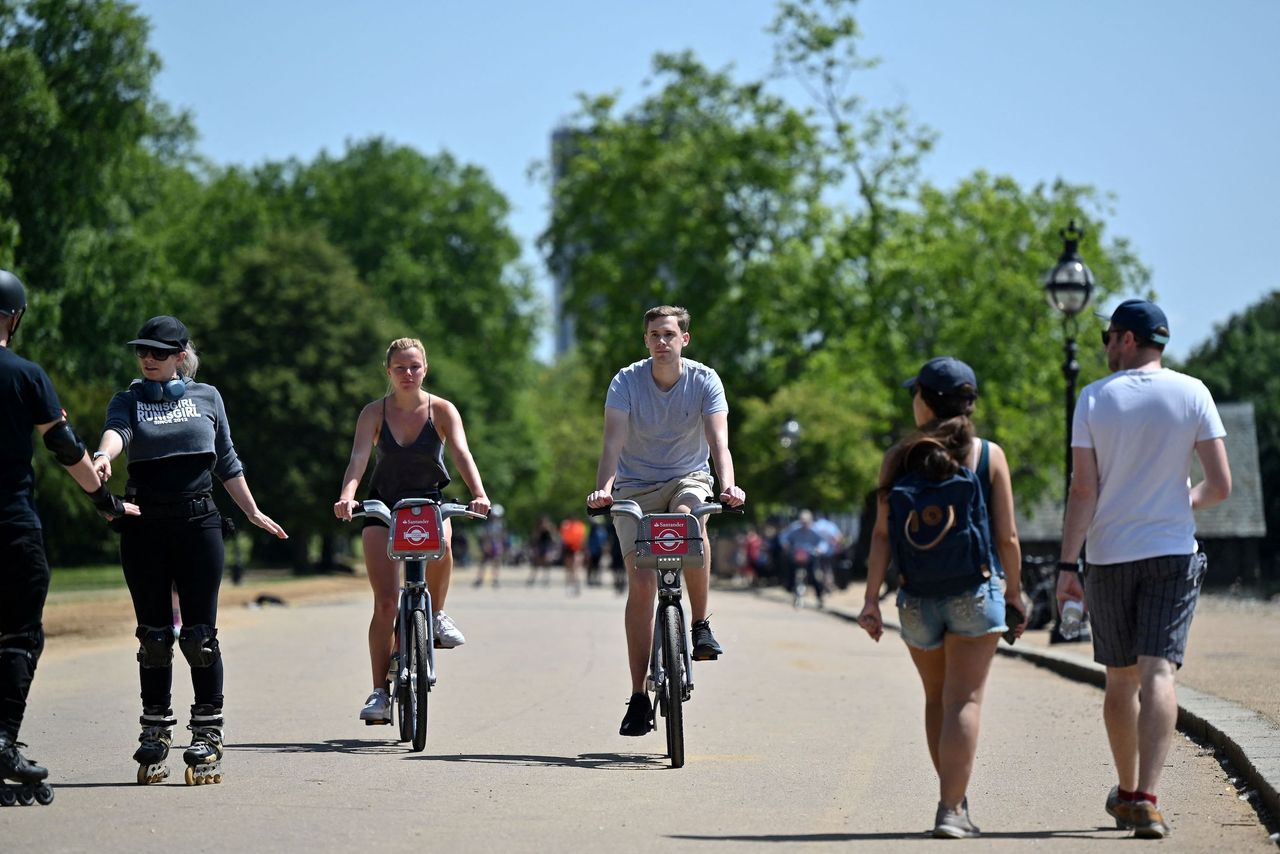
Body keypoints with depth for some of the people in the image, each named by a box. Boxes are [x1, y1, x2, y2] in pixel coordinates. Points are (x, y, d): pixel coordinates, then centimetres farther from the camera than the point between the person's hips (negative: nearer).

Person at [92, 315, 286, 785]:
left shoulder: (206, 397, 11)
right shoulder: (129, 399, 8)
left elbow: (227, 462, 18)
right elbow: (116, 429, -15)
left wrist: (253, 511, 21)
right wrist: (103, 454, -37)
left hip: (198, 521, -1)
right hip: (143, 526, 1)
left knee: (200, 634, -4)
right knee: (153, 635, 4)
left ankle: (207, 739, 2)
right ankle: (155, 735, 14)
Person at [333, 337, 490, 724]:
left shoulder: (442, 410, -6)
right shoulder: (374, 412, -7)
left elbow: (462, 454, -19)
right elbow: (358, 458, -20)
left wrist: (479, 494, -38)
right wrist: (346, 497, -39)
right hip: (383, 506, 0)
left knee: (440, 542, -37)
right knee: (385, 601, -10)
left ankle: (436, 613, -9)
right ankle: (379, 693, -5)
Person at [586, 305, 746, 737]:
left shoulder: (704, 381, -11)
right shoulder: (626, 381, -12)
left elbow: (718, 439, -22)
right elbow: (613, 441, -22)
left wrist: (728, 484, -41)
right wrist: (603, 488, -40)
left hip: (688, 478, 0)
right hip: (636, 486, 0)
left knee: (688, 517, -37)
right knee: (641, 584, -11)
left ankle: (701, 625, -21)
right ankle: (639, 697, -6)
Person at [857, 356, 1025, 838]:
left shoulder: (899, 458, 0)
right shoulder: (988, 455, -2)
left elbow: (882, 534, -3)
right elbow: (1006, 537, -3)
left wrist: (871, 599, 0)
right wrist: (1014, 597, 7)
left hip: (917, 596, 2)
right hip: (975, 591, -2)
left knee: (936, 699, 18)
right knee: (963, 701, -4)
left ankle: (954, 798, 26)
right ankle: (950, 809, -13)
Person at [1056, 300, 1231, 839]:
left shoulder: (1094, 399, -2)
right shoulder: (1192, 394, -1)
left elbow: (1083, 490, -7)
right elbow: (1221, 485, -4)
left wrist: (1067, 565, -5)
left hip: (1109, 557, 1)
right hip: (1172, 553, -1)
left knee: (1120, 679, 13)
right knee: (1159, 674, -8)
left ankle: (1126, 792, 26)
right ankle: (1145, 798, -21)